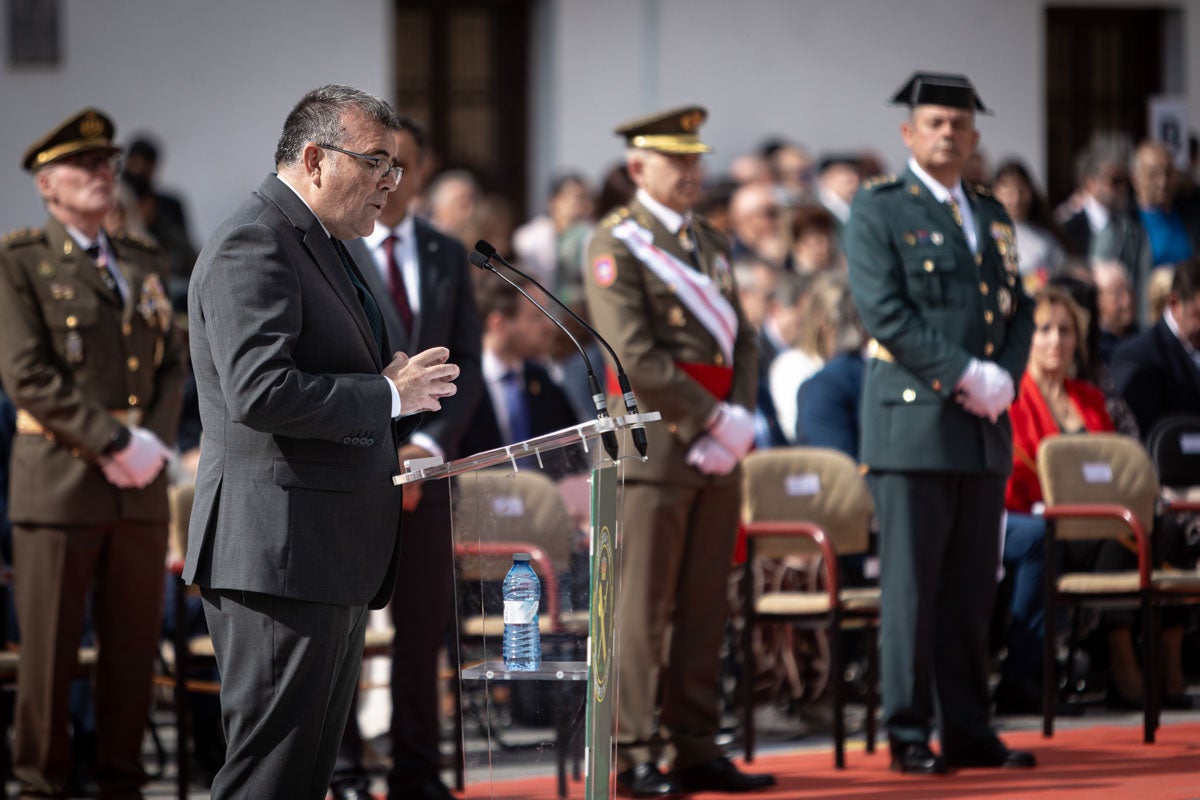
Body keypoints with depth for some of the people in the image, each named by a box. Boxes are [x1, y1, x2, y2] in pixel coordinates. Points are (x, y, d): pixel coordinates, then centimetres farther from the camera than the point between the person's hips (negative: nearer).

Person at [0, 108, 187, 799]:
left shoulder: (147, 264, 17)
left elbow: (173, 364, 15)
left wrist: (156, 442, -4)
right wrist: (115, 442, -14)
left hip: (141, 484, 5)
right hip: (58, 480, -5)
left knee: (135, 644, 5)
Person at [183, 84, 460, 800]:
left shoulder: (325, 246, 22)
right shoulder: (253, 244, -12)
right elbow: (260, 392, -24)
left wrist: (409, 387, 11)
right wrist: (390, 395, -16)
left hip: (337, 562, 11)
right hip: (282, 554, -11)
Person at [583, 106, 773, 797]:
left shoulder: (712, 243, 17)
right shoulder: (616, 246, -6)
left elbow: (741, 339, 14)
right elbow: (636, 357, -15)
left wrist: (739, 419, -3)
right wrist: (710, 418, -14)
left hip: (716, 451, 7)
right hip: (655, 445, -7)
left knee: (704, 607, 8)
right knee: (644, 609, -4)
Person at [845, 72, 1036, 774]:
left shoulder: (993, 216, 19)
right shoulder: (878, 210, -2)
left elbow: (1019, 309, 17)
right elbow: (884, 311, -12)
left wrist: (1004, 377, -3)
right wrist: (963, 373, -17)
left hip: (985, 428, 6)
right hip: (914, 422, -6)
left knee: (973, 588, 7)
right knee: (912, 586, -5)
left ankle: (969, 730, 12)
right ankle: (909, 736, 0)